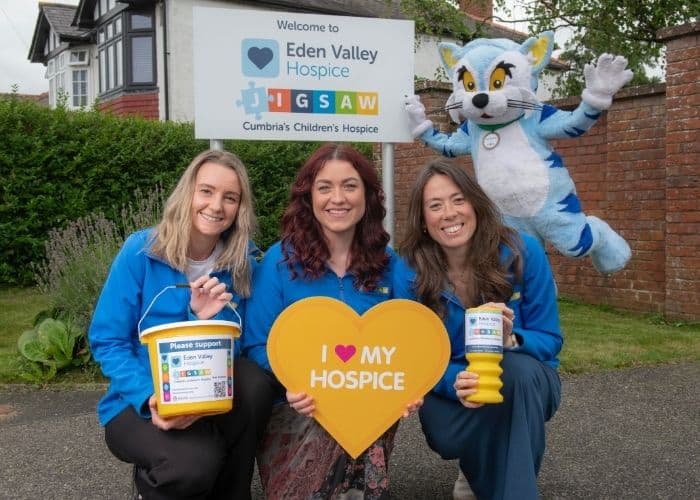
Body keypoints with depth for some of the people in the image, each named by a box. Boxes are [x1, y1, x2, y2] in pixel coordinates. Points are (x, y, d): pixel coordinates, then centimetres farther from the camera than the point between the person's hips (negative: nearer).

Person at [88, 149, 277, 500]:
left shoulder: (242, 260, -5)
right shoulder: (141, 250, -12)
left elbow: (235, 351, -3)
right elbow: (106, 341, -11)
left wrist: (207, 318, -24)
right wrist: (149, 398, -26)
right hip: (138, 403, -3)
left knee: (252, 382, -29)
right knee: (194, 464, -31)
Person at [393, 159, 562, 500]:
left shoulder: (522, 252, -16)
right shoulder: (410, 273, -13)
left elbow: (550, 339, -10)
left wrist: (512, 341, -33)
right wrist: (455, 382, -32)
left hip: (525, 383, 0)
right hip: (451, 389, 1)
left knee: (517, 368, -36)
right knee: (445, 436, -33)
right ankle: (484, 471, 5)